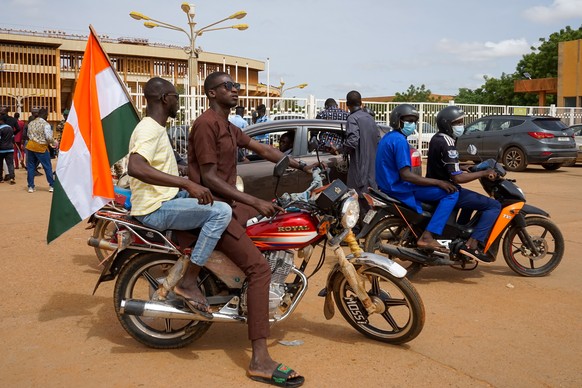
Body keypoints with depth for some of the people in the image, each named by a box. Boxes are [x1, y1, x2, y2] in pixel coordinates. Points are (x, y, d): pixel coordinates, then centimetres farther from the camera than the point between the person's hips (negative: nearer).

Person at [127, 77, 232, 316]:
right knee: (221, 212, -21)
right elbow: (135, 167, -36)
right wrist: (187, 183, -40)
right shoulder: (150, 129, -17)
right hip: (155, 209, -11)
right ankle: (188, 281, -14)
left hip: (167, 199, 11)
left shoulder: (156, 128, 17)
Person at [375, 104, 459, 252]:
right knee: (451, 193, -14)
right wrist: (438, 182, -21)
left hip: (388, 186, 11)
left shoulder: (388, 137, 14)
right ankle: (427, 237, -21)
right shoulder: (399, 140, -18)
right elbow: (405, 175, -26)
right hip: (400, 190, -11)